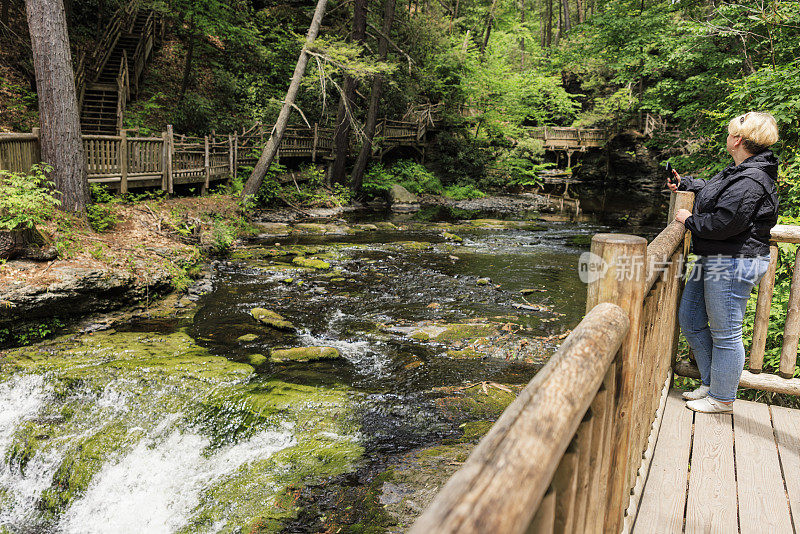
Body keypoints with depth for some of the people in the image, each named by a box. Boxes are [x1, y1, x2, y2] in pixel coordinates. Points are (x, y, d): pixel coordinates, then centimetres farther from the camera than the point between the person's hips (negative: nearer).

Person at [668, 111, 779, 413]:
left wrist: (689, 220, -12)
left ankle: (722, 399, 16)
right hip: (714, 259, 11)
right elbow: (713, 188, 32)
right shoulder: (740, 172, 12)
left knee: (725, 334, 1)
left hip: (734, 263, -11)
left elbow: (723, 223, -28)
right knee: (689, 320, 17)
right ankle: (711, 384, 29)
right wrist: (684, 183, 42)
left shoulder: (750, 181, -21)